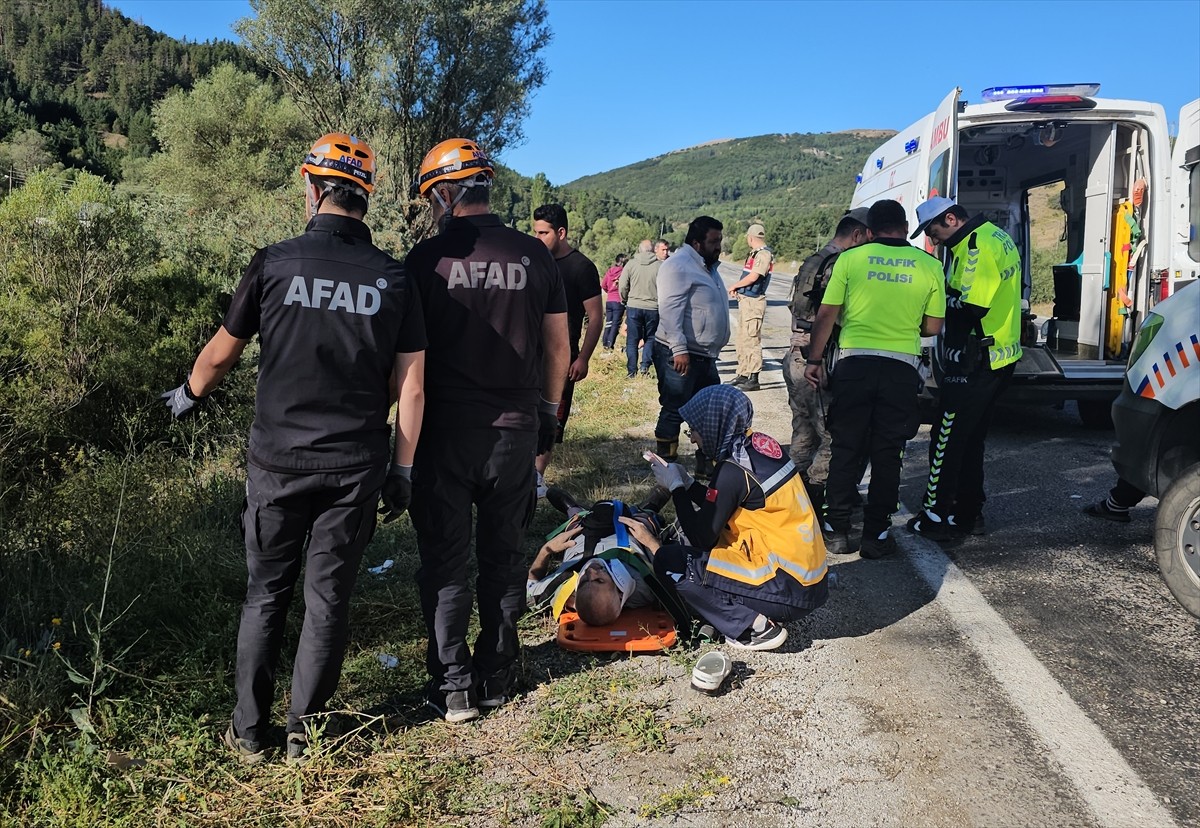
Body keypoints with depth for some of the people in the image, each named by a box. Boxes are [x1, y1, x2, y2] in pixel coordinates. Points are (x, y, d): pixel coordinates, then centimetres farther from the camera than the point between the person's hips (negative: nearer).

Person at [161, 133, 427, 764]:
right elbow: (410, 386, -3)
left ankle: (249, 733, 24)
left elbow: (221, 352, 7)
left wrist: (189, 394, 27)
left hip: (278, 461, 0)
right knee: (329, 599, 12)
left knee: (266, 594, 15)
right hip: (356, 467, 1)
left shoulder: (275, 263, -6)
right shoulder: (394, 278, -3)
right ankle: (304, 733, 22)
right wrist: (402, 469, 5)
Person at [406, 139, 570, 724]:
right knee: (503, 555, 14)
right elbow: (558, 347, 6)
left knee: (445, 560, 8)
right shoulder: (535, 255, 2)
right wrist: (549, 411, 19)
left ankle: (453, 687, 14)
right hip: (516, 429, 3)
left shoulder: (427, 257, -8)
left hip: (446, 429, -3)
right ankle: (496, 676, 24)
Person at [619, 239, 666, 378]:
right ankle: (645, 367, 3)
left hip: (634, 307, 0)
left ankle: (631, 371, 8)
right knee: (650, 339, 13)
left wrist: (625, 300, 16)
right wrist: (660, 302, 12)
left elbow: (623, 286, -2)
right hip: (653, 308, 0)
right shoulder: (660, 266, -6)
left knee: (632, 341, 8)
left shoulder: (631, 264, -3)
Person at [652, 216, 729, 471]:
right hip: (680, 355, -10)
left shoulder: (707, 266, 18)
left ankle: (706, 464, 26)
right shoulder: (678, 266, -14)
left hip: (704, 356, 10)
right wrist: (679, 350, -27)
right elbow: (670, 310, -22)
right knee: (674, 412, -3)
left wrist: (711, 350, 25)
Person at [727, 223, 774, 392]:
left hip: (753, 302, -10)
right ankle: (743, 375, 23)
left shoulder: (764, 254, -13)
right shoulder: (755, 253, 16)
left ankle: (753, 379, -6)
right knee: (742, 339, 15)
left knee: (751, 340, -9)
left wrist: (734, 286, -6)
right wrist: (738, 289, 3)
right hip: (745, 300, 10)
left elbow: (753, 277, -20)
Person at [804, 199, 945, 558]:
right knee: (887, 454, 8)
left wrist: (814, 360, 8)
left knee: (846, 449, 9)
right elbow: (932, 327, 8)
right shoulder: (929, 266, 4)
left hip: (855, 363, 0)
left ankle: (836, 529, 14)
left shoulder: (850, 258, 1)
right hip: (901, 369, 0)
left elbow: (826, 315, 0)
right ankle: (876, 534, 14)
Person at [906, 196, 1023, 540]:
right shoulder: (997, 237, 15)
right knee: (971, 440, 17)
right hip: (1001, 356, 10)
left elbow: (972, 307, -25)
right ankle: (968, 513, 25)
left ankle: (936, 517, 3)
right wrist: (948, 290, 3)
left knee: (947, 439, -3)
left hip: (975, 363, -10)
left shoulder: (977, 244, -18)